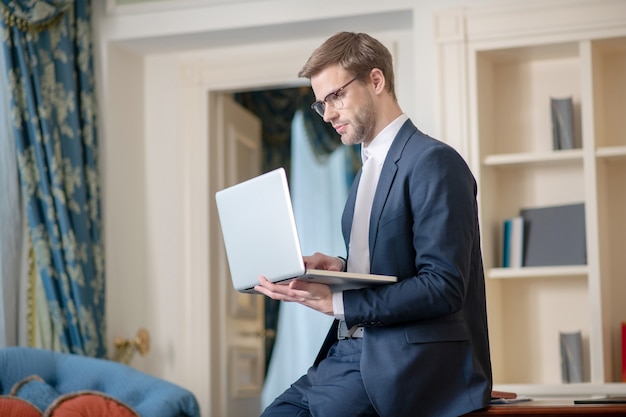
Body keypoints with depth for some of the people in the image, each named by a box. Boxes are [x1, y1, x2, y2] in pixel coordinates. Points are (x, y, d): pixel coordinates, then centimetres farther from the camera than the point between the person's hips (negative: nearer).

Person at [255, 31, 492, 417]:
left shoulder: (434, 162, -11)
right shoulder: (369, 169, 19)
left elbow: (443, 287, -18)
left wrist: (335, 301, -21)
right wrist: (338, 269, 3)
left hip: (404, 362, -8)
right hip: (350, 349, 9)